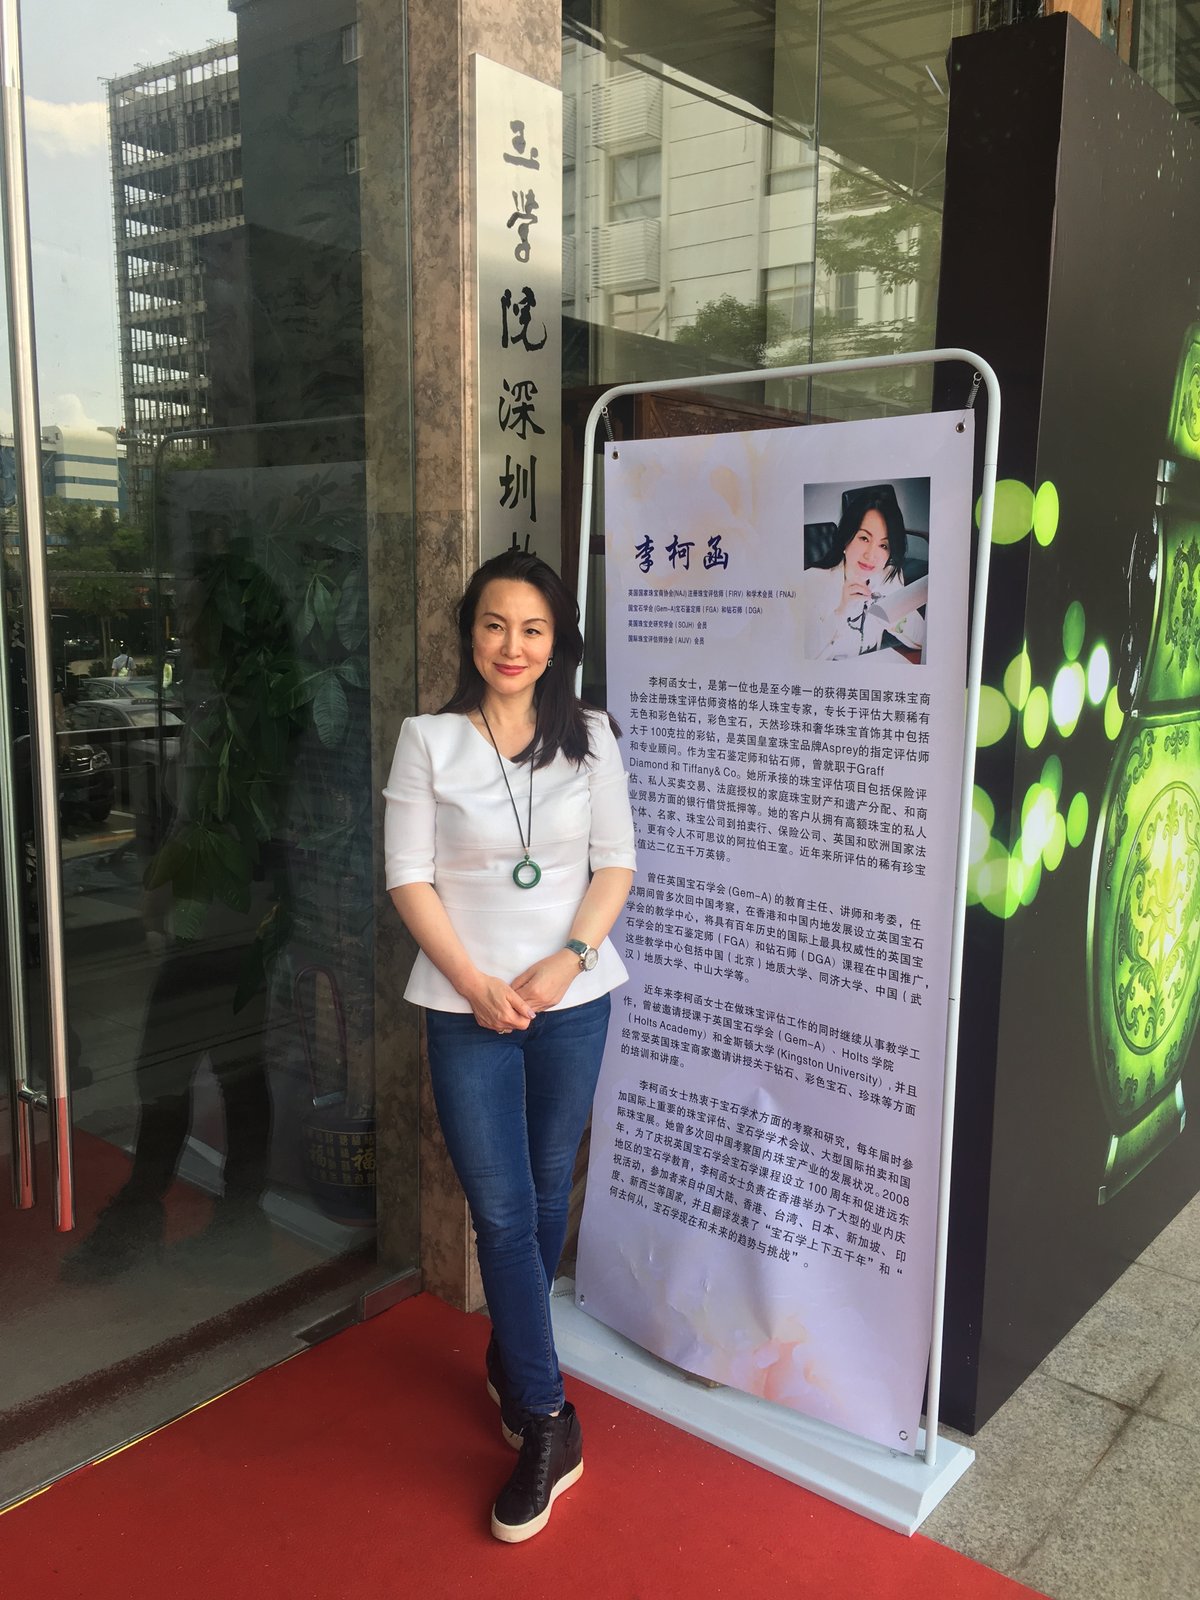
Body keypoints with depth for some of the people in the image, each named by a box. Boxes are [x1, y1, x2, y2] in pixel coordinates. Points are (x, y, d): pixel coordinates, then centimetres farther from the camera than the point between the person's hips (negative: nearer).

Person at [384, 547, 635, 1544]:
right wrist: (475, 984, -13)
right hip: (467, 1007, -2)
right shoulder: (429, 741, -4)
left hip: (573, 1000, 2)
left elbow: (616, 864, 1)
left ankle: (511, 1361, 40)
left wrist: (567, 960, -13)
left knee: (547, 1196, 15)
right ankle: (547, 1424, 14)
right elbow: (409, 876, -5)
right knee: (502, 1214, 0)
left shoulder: (589, 739, 1)